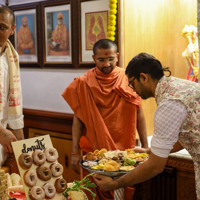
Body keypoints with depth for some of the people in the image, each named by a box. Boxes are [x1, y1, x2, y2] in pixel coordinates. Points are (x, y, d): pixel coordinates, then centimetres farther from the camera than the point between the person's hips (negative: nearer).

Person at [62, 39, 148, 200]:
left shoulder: (127, 79, 0)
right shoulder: (84, 84, -1)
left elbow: (139, 114, 4)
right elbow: (78, 119, 0)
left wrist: (145, 146, 2)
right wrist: (75, 152, -3)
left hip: (124, 148, 1)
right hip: (93, 149, 0)